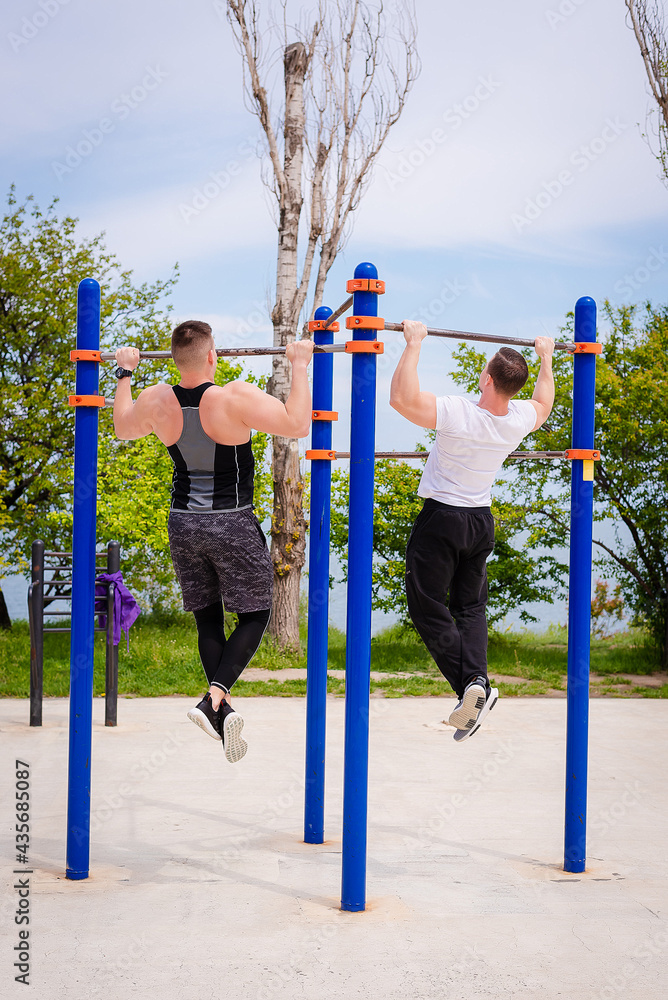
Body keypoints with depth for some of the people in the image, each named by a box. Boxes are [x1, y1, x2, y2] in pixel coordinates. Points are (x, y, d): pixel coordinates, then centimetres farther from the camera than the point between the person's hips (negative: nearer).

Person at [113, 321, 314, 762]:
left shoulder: (156, 400, -5)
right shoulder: (236, 398, -20)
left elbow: (123, 428, 17)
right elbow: (299, 424, -19)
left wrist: (124, 373, 28)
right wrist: (300, 366, -9)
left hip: (183, 523, 5)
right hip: (233, 525, -4)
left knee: (208, 620, 14)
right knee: (254, 615, 6)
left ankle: (224, 710, 11)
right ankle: (214, 699, -13)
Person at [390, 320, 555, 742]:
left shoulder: (457, 414, -24)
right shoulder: (521, 419, -5)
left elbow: (402, 397, -27)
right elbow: (544, 402, 19)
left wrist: (414, 344, -20)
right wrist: (546, 359, 30)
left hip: (442, 518, -6)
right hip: (482, 521, 6)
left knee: (428, 608, 0)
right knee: (470, 606, 15)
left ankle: (470, 686, -12)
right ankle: (477, 679, -5)